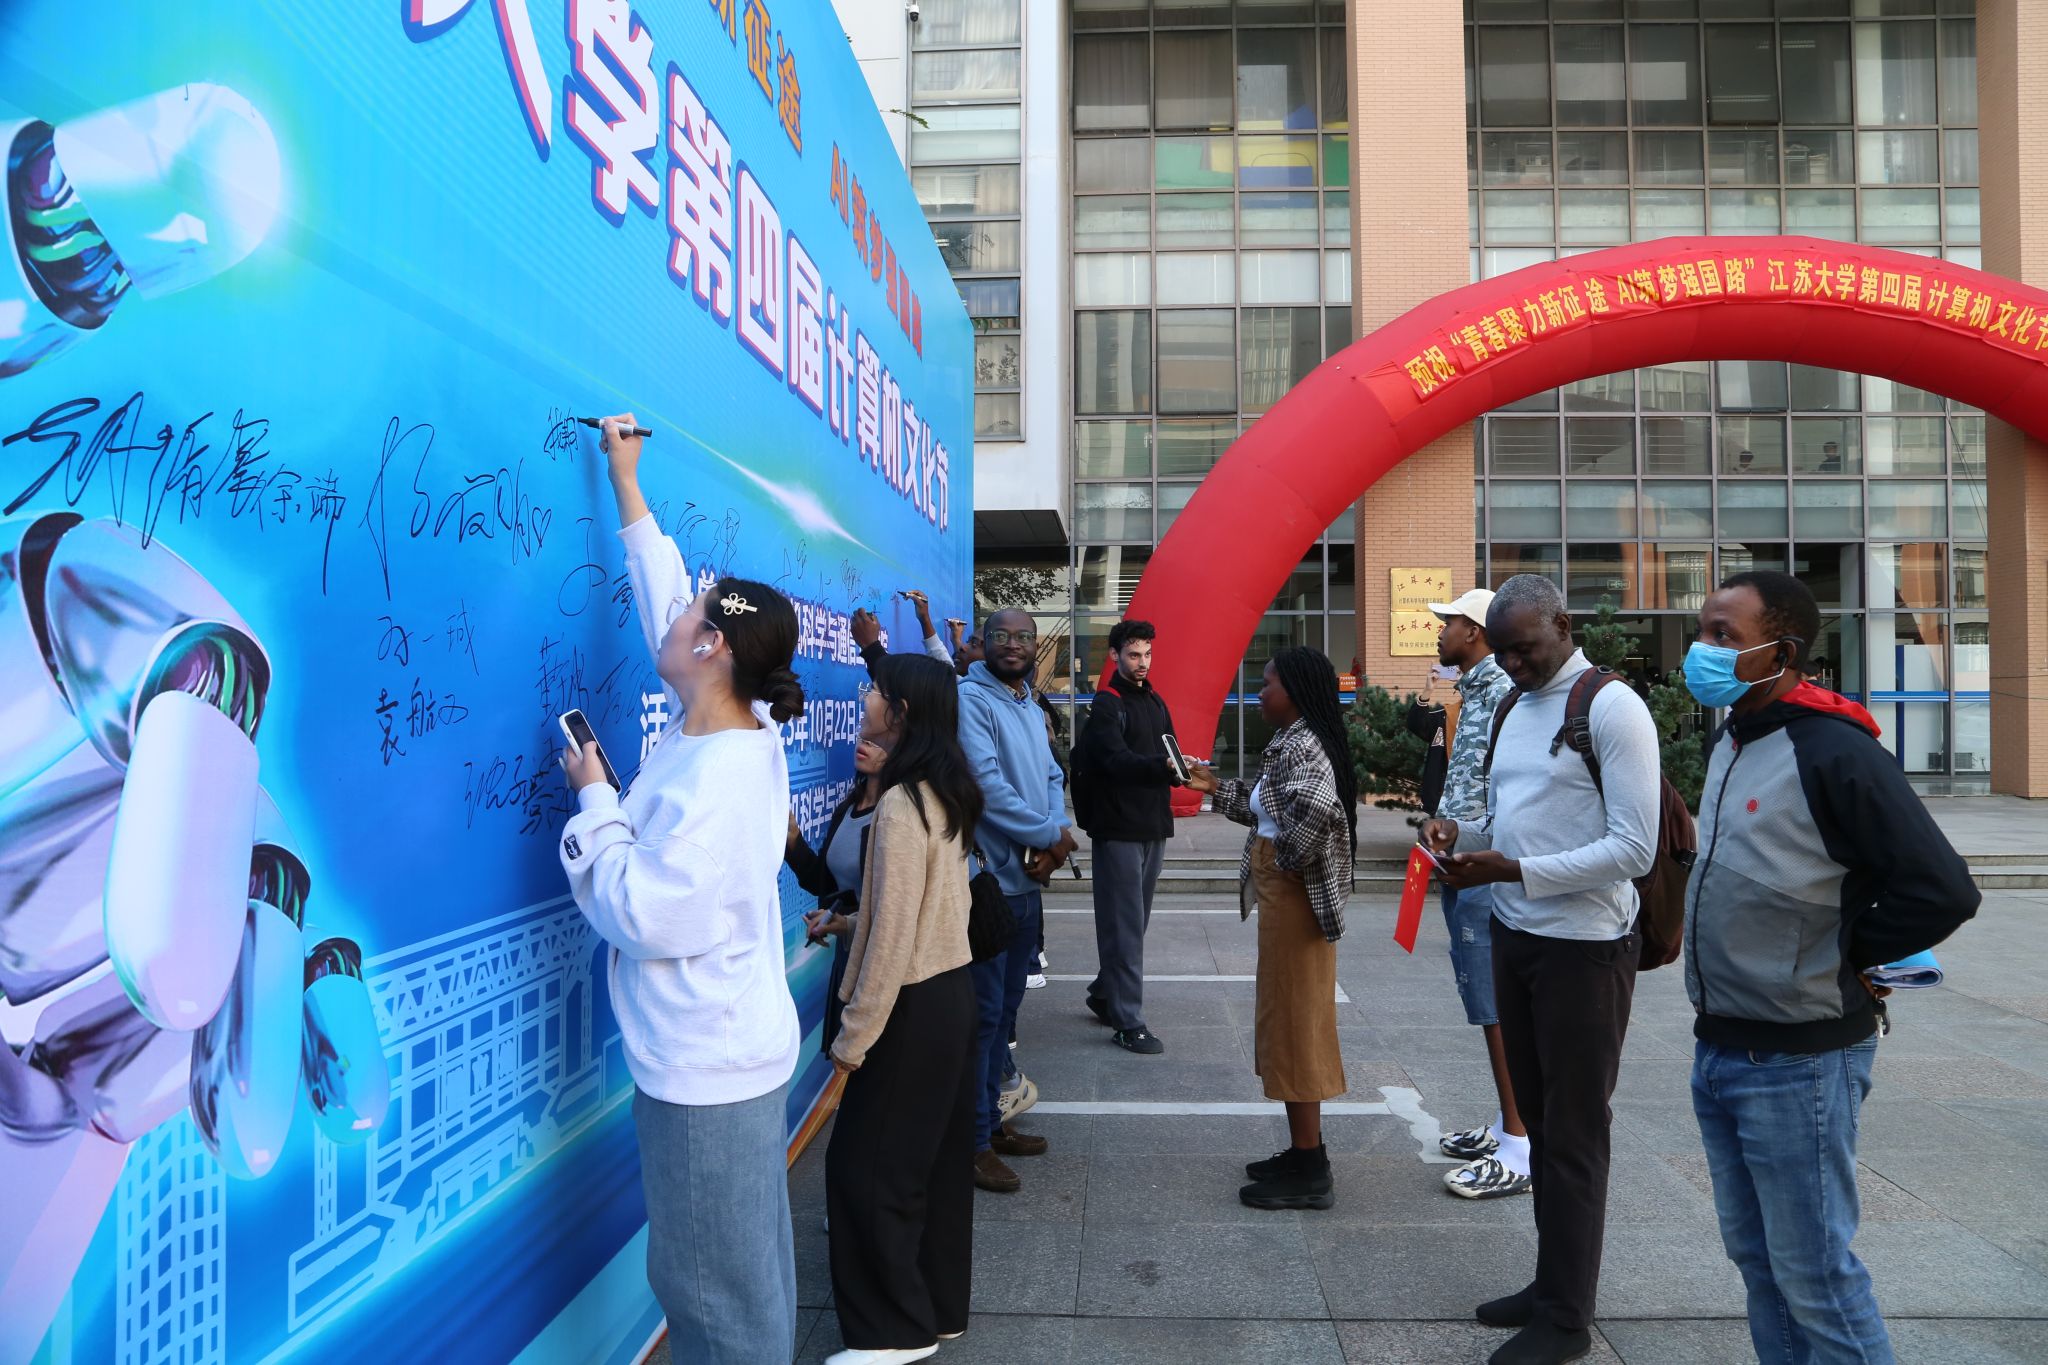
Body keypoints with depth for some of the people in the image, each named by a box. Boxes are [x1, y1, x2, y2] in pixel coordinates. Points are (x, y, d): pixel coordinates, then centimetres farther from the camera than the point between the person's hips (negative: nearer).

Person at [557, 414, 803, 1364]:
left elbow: (642, 917, -24)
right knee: (746, 1268, 20)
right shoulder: (738, 733, 1)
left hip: (705, 1064, -9)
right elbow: (665, 601, 12)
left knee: (712, 1282, 6)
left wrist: (594, 797, -13)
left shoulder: (713, 779, -25)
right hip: (729, 1048, 9)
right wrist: (627, 490, 19)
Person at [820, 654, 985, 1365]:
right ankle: (937, 1306, 30)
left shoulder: (900, 804, -21)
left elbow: (893, 936, -22)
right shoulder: (947, 792, 6)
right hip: (951, 990, 9)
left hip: (913, 1004, -9)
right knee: (934, 1159, 17)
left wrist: (853, 1037, -16)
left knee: (863, 1165, 4)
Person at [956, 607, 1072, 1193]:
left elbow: (1052, 779, 14)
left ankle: (991, 1121, 30)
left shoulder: (1031, 708, 16)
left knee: (1005, 1009, 17)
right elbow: (987, 784, -21)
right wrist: (1051, 834, -13)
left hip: (1027, 880, 9)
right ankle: (973, 1143, 9)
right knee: (983, 1012, -2)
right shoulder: (972, 699, -12)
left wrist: (1052, 844, -5)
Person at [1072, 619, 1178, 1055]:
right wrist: (1163, 765, -39)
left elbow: (1167, 754, 15)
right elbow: (1118, 759, -23)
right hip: (1118, 829, -8)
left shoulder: (1155, 702, 16)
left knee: (1135, 921, 15)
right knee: (1125, 925, -5)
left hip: (1153, 826, 8)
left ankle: (1104, 994, 30)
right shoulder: (1106, 705, -9)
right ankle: (1128, 1022, 0)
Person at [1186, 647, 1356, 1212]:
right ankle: (1305, 1153, 28)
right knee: (1291, 1021, 17)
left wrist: (1288, 863, -22)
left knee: (1294, 1023, -2)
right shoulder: (1292, 741, 12)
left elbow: (1315, 807, -37)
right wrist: (1217, 789, 18)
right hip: (1286, 899, 11)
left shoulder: (1301, 743, -19)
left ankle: (1309, 1174, 9)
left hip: (1294, 900, -11)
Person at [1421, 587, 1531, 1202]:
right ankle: (1507, 1124, 26)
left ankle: (1519, 1150, 2)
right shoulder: (1475, 691, 16)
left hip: (1485, 873, -10)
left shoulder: (1503, 692, -15)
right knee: (1490, 1004, 15)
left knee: (1498, 1007, -5)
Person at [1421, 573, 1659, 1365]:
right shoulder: (1514, 710, 11)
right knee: (1540, 1123, 17)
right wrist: (1462, 832, -1)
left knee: (1574, 1135, 4)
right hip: (1515, 938, 8)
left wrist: (1515, 872, -25)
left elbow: (1634, 849, -20)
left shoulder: (1612, 709, -15)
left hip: (1583, 948, -8)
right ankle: (1551, 1285, 31)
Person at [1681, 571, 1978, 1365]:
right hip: (1717, 1052, 8)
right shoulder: (1732, 742, 8)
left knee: (1813, 1272, 4)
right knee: (1755, 1257, 18)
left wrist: (1840, 956, -10)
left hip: (1797, 1064, -8)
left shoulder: (1835, 753, -18)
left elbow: (1944, 891, -20)